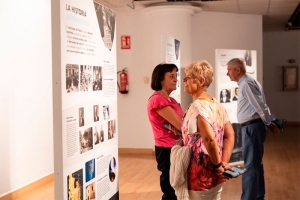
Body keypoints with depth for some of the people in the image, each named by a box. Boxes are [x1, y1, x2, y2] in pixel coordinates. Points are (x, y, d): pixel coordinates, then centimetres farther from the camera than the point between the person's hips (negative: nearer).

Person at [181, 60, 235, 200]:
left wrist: (218, 165, -19)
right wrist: (223, 162, -1)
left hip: (201, 175, -8)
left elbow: (209, 139, -31)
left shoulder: (197, 106, -20)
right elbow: (230, 136, 5)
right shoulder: (217, 105, 6)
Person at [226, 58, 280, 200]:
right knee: (256, 163, 19)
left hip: (252, 127, -11)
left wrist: (269, 123, -8)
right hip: (252, 127, 11)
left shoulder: (246, 83, -16)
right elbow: (260, 105, 17)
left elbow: (260, 105, -19)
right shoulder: (245, 83, 16)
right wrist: (269, 123, 14)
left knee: (250, 165, -5)